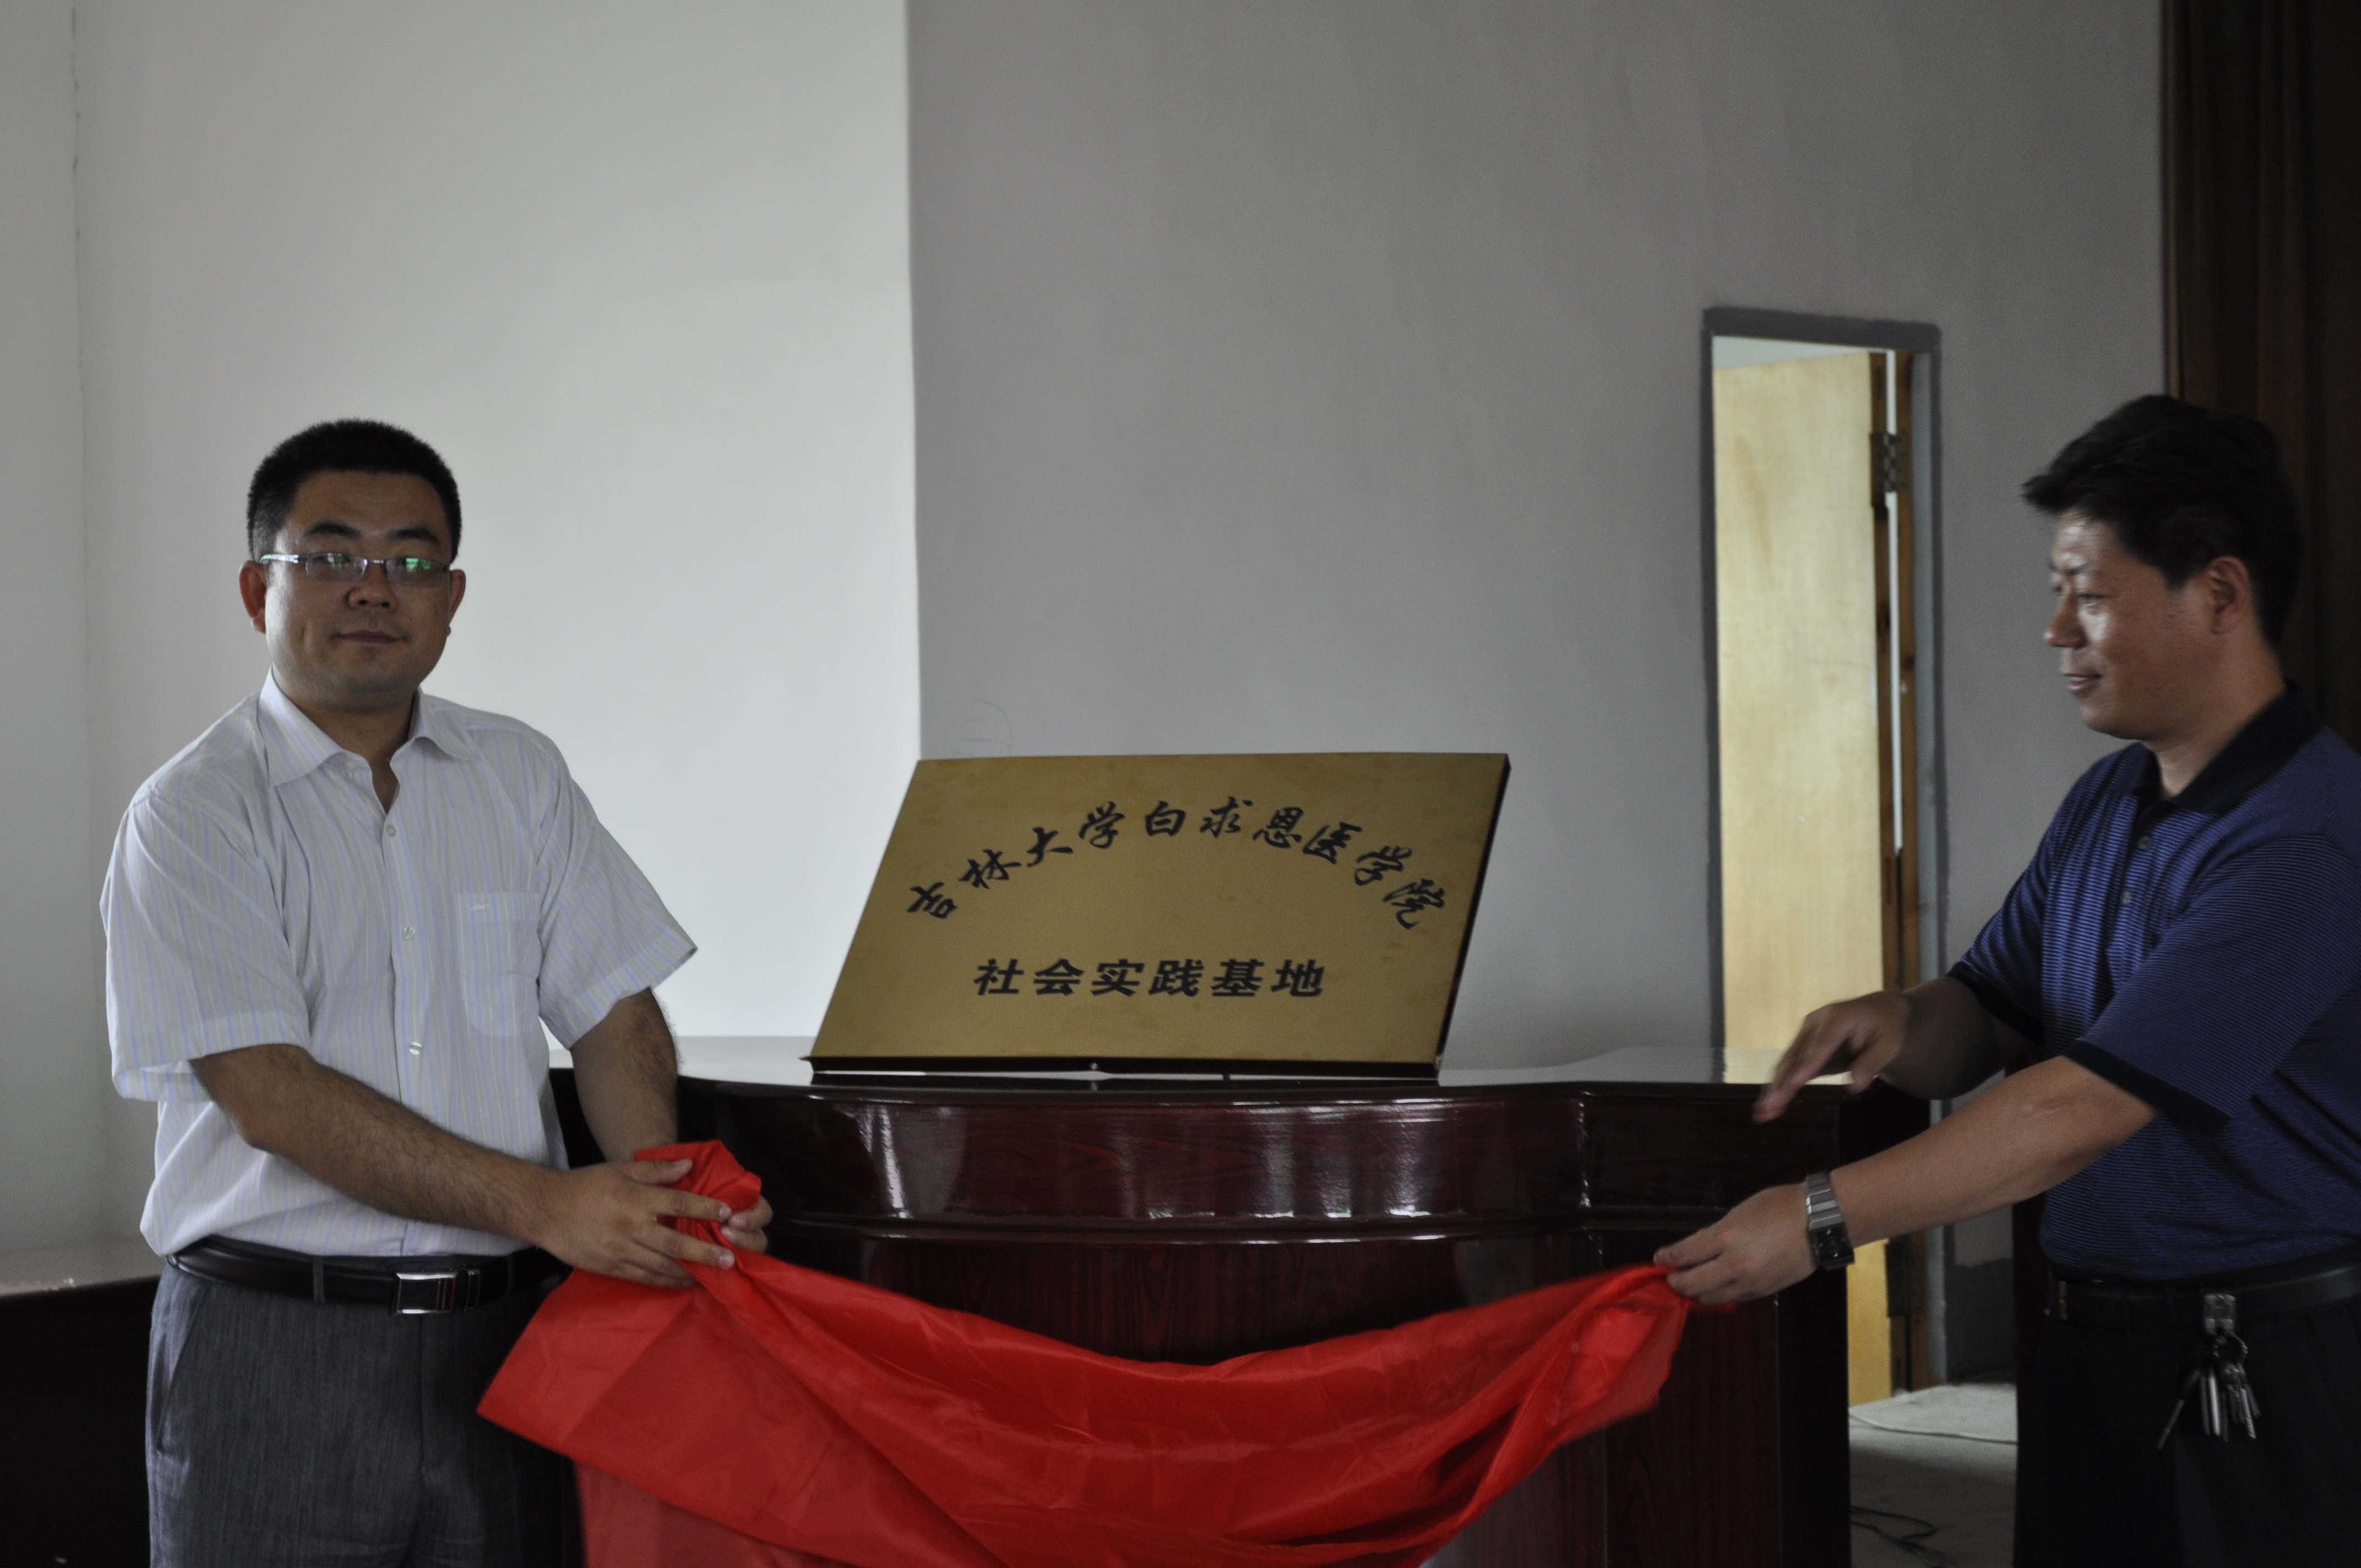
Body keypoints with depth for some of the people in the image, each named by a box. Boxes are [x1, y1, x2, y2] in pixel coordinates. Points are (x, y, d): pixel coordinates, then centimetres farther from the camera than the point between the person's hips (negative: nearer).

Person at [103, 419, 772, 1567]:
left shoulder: (520, 776, 12)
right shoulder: (194, 814, -4)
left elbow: (610, 1007, 9)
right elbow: (270, 1093, -14)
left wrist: (660, 1197, -12)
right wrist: (544, 1204, -20)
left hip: (503, 1339, 4)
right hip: (275, 1353, -3)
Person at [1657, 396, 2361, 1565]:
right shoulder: (2104, 805, 11)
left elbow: (2087, 1106, -25)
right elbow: (1989, 1017, 16)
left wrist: (1824, 1219, -26)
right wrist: (1898, 1025, -9)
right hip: (2098, 1343, 8)